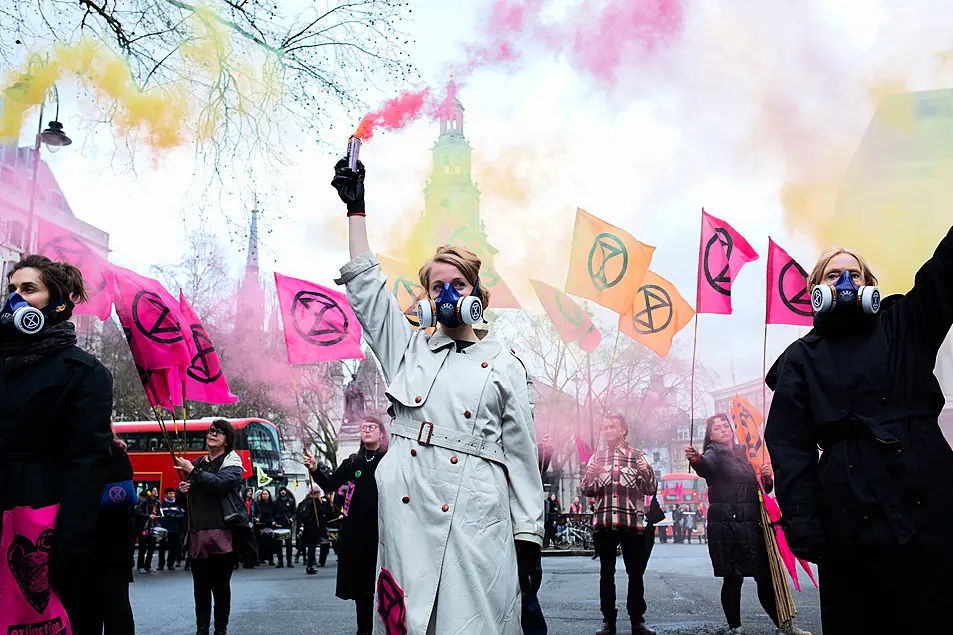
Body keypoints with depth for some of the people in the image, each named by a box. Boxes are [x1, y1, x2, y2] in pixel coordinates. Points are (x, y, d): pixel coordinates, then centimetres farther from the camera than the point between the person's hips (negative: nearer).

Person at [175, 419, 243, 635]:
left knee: (220, 583, -1)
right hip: (197, 530, 5)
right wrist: (184, 488, 6)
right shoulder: (197, 463, 18)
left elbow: (221, 483, -21)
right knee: (200, 584, 7)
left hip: (221, 531, -5)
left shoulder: (231, 462, 0)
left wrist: (193, 471, -16)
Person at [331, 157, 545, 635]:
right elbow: (365, 285, 13)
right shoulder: (408, 349, 17)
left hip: (476, 523, -2)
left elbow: (522, 457, 6)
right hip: (406, 514, 3)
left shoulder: (505, 367, 9)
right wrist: (355, 207, 11)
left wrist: (529, 539, 1)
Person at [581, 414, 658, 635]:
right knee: (606, 573, 4)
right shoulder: (597, 457, 13)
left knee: (635, 573, 0)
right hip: (603, 522, 1)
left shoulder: (637, 456, 9)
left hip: (633, 522, -1)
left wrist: (646, 471, -12)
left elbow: (651, 489, 7)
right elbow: (587, 490, 11)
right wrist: (590, 474, -9)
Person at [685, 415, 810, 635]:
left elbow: (765, 489, 24)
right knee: (733, 578, -5)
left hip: (752, 524, 5)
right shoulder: (714, 452, 0)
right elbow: (706, 466, -27)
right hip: (726, 526, -5)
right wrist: (695, 460, -50)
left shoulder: (745, 453, 18)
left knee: (765, 576, 9)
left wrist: (767, 477, 1)